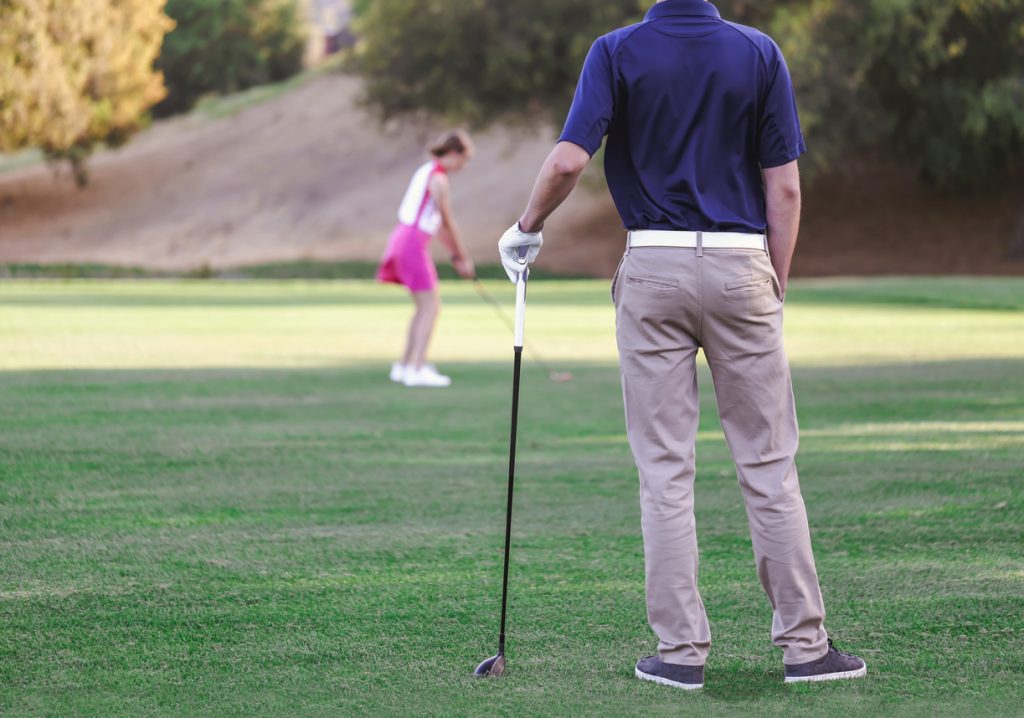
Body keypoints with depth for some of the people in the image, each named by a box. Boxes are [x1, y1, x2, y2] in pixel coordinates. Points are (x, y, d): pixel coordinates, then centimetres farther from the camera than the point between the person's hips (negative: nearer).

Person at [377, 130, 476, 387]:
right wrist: (463, 257, -2)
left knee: (425, 307, 16)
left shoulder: (427, 171, 16)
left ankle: (404, 366, 19)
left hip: (404, 238, 10)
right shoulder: (439, 179, -14)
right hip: (414, 243, -10)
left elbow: (438, 222, 19)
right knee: (431, 305, -9)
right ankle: (416, 369, -14)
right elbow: (449, 223, -11)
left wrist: (454, 254, 18)